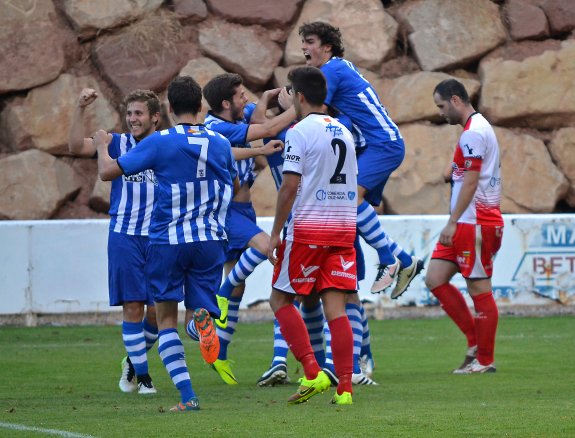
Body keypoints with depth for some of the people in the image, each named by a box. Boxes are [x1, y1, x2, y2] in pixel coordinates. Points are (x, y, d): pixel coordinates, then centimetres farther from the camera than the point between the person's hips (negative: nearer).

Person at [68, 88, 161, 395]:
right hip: (124, 237, -1)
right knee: (132, 307, -4)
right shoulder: (118, 144, 3)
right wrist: (80, 109, -16)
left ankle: (134, 359, 28)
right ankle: (141, 375, 7)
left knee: (158, 310, 2)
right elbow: (76, 147, -9)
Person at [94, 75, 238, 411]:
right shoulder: (221, 144, 4)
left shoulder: (159, 142, -8)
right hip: (210, 241, 2)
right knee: (198, 315, 12)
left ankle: (187, 396, -6)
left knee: (167, 318, 9)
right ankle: (201, 319, -29)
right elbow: (234, 185, 22)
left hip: (167, 241, -2)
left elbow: (107, 171, -4)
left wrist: (102, 146, 16)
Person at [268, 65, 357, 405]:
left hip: (308, 227, -6)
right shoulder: (343, 132, 14)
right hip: (344, 226, 6)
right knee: (335, 307, 2)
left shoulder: (300, 132, -8)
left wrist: (276, 233, -7)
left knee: (281, 300, 6)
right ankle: (345, 388, -5)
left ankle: (312, 373, -7)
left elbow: (290, 186, -12)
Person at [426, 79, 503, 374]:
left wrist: (452, 222, -19)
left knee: (479, 289, -4)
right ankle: (475, 341, 11)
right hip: (465, 225, 10)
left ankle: (484, 360, 3)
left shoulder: (473, 133, -15)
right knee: (435, 280, 7)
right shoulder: (477, 127, 18)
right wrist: (455, 174, 12)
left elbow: (470, 182, -19)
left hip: (475, 224, -10)